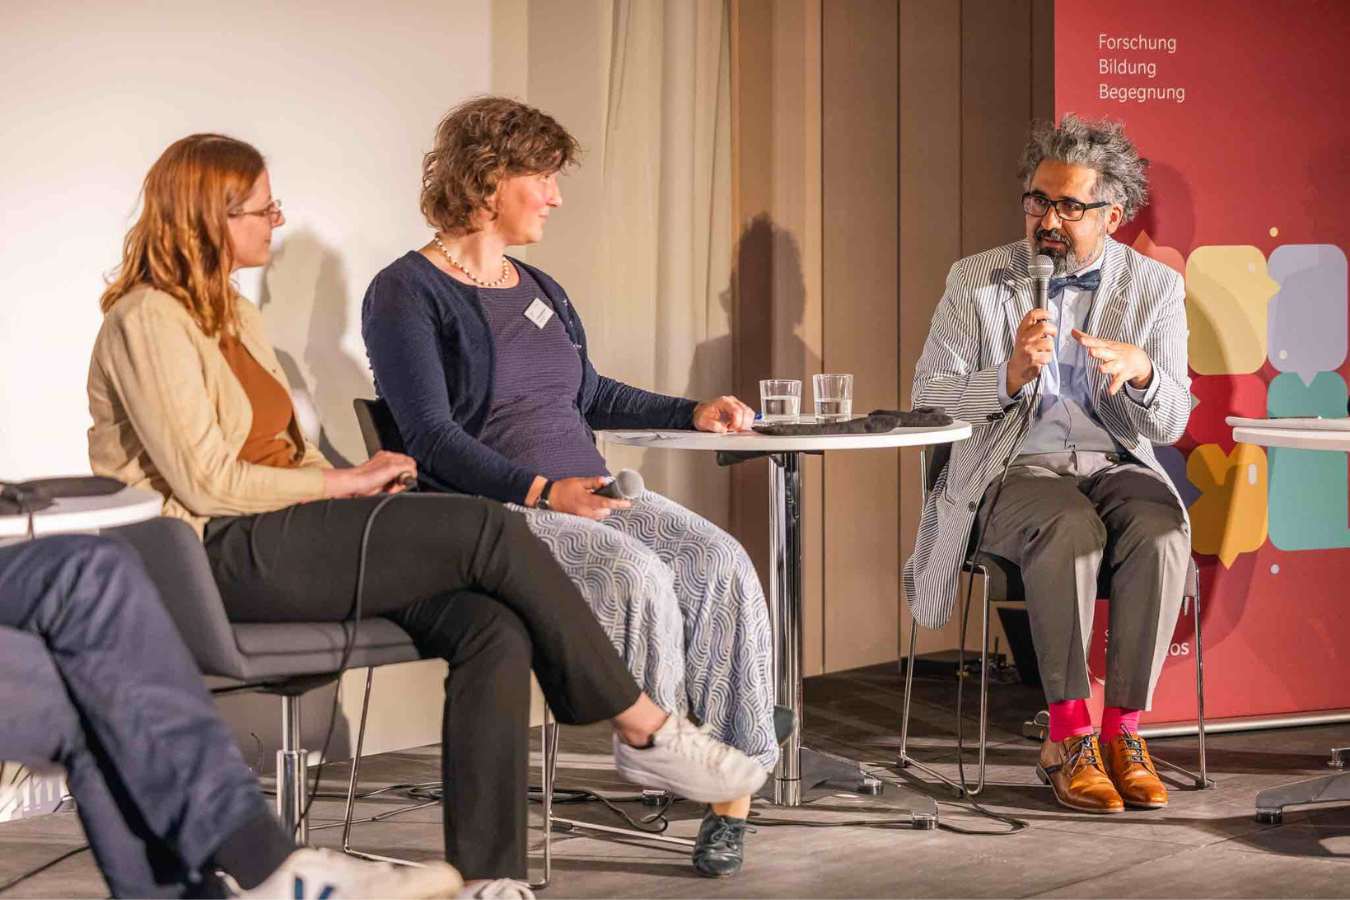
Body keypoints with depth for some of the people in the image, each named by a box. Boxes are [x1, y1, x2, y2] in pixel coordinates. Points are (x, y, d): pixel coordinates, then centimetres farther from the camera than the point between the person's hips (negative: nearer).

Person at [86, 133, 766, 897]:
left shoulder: (233, 313, 20)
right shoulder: (148, 322, -8)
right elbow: (205, 482, -15)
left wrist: (353, 484, 0)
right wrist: (343, 484, -9)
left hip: (284, 535, 8)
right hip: (223, 556, -8)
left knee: (496, 630, -20)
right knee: (492, 531, -21)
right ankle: (645, 732, -9)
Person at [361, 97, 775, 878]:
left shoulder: (539, 290, 21)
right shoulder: (406, 294, -4)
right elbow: (433, 439, -14)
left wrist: (693, 413, 24)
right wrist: (542, 491, -25)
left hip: (586, 496, 7)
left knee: (720, 564, -19)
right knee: (635, 574, -33)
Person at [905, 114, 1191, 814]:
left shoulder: (1155, 287, 8)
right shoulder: (975, 281, 5)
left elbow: (1169, 425, 3)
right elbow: (928, 397, -1)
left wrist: (1142, 370, -20)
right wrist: (1010, 376, -19)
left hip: (1116, 467, 2)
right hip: (1012, 473, -2)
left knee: (1162, 530, -31)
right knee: (1070, 527, -34)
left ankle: (1123, 731, -21)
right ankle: (1067, 737, -26)